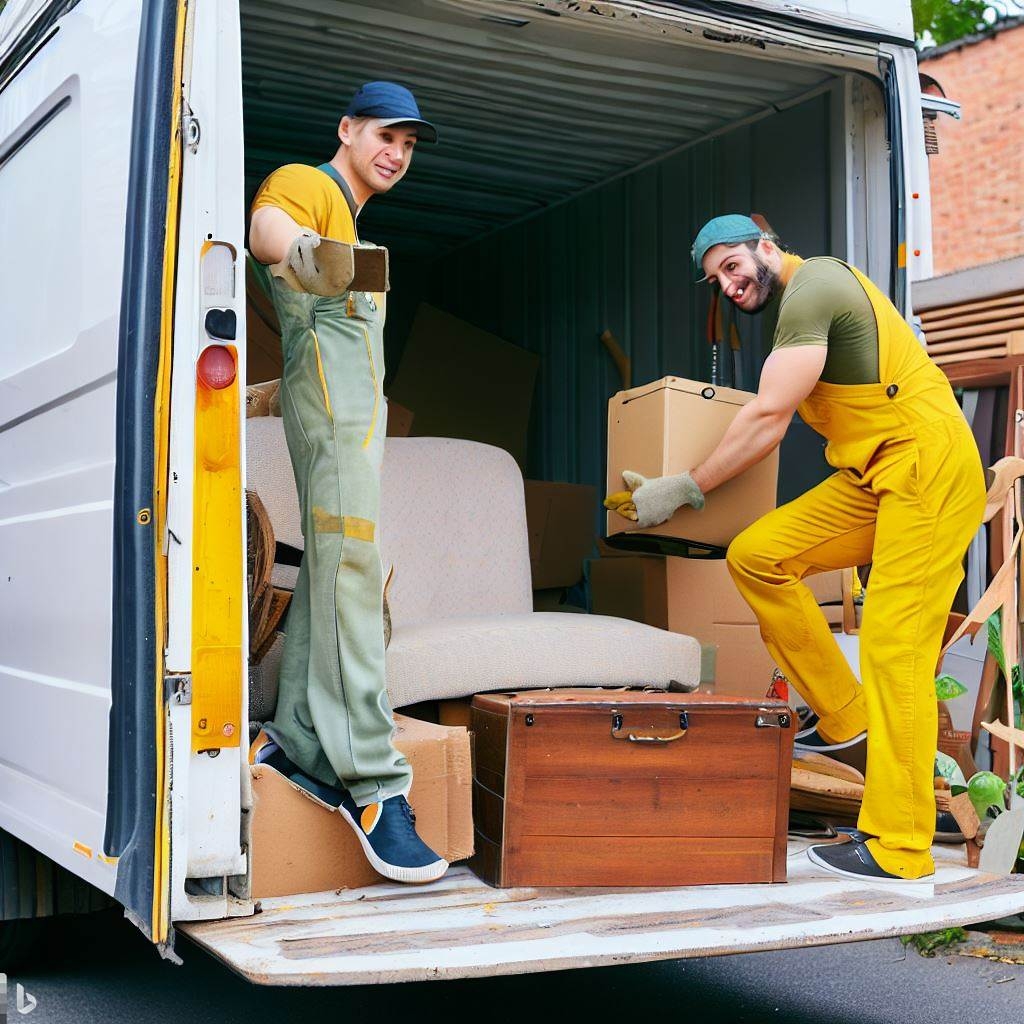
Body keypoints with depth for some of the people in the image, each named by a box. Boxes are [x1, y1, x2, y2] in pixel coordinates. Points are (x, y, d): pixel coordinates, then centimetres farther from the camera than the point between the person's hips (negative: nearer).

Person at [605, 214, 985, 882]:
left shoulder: (811, 288, -12)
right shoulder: (815, 290, 18)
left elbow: (768, 421, -17)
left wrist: (681, 491, -11)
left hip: (929, 465, -10)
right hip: (870, 480, 10)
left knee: (894, 649, -13)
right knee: (756, 556, -4)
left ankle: (899, 847, -10)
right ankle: (844, 717, 4)